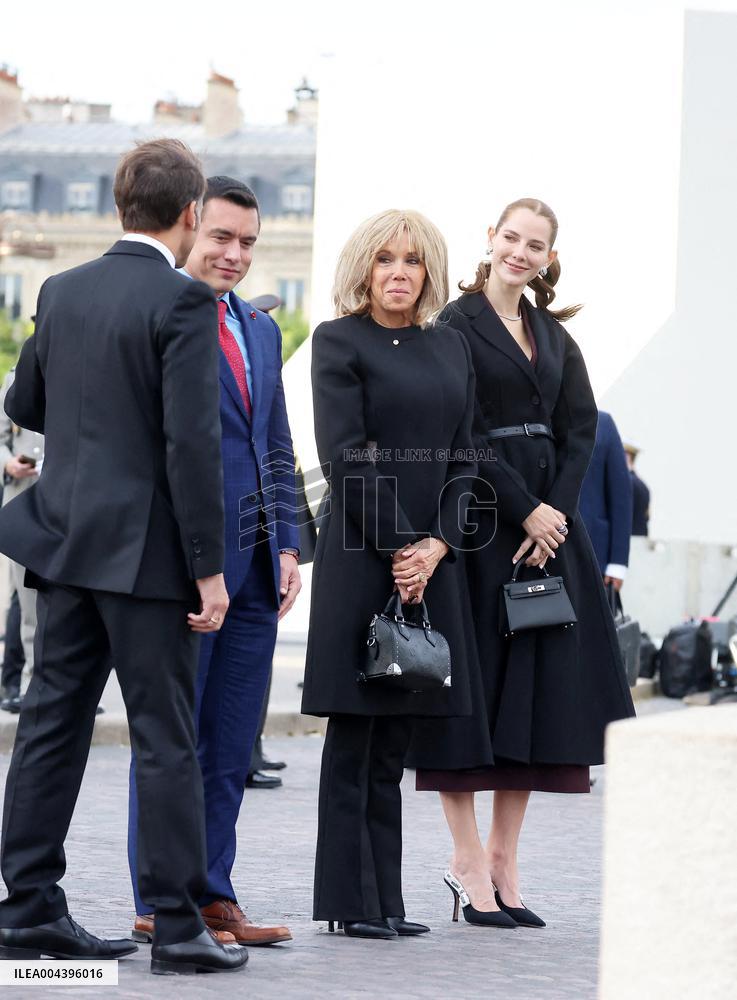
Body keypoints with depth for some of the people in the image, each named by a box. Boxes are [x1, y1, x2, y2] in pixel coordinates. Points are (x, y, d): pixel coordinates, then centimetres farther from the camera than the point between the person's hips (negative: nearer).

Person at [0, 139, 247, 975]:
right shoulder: (182, 302, -13)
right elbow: (192, 441, -17)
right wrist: (208, 566, -13)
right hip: (144, 549, -6)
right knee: (166, 739, -1)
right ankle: (176, 926, 2)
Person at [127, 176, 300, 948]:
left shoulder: (260, 329, 18)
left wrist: (287, 546, 10)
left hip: (253, 566, 7)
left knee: (231, 745, 9)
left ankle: (211, 896, 15)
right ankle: (159, 906, 5)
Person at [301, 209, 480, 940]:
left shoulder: (450, 348, 14)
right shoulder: (339, 342, -2)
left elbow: (461, 458, 10)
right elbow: (343, 457, -10)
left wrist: (437, 544, -4)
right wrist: (398, 547, -12)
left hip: (429, 557, 5)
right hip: (361, 551, -5)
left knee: (394, 738, 8)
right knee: (354, 734, -3)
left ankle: (386, 899, 10)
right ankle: (349, 901, 1)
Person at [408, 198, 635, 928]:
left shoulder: (555, 337, 14)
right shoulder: (456, 327, -4)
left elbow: (580, 432, 8)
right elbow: (462, 437, -11)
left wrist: (554, 515, -6)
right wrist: (525, 509, -14)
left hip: (546, 522, 6)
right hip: (476, 522, -6)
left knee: (534, 690, 5)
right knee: (469, 685, -4)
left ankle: (503, 863, 10)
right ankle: (469, 863, 1)